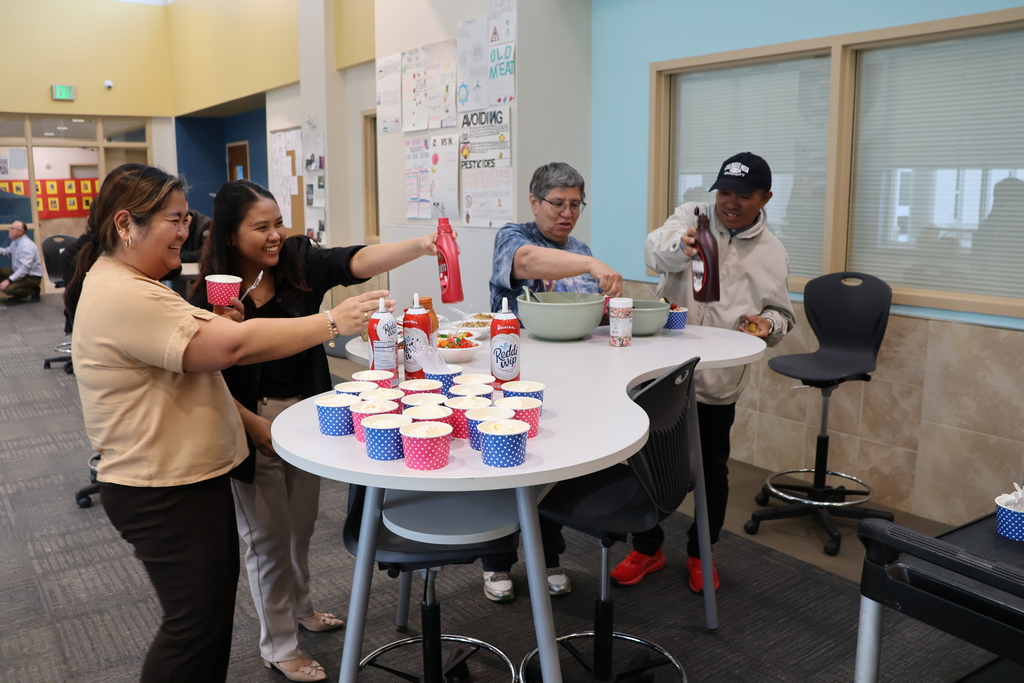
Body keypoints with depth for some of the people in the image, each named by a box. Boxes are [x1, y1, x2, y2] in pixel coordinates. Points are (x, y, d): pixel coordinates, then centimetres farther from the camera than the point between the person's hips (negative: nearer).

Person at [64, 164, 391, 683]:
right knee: (198, 623, 3)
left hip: (190, 475, 11)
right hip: (165, 492, -11)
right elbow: (234, 346, -31)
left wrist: (216, 325, -3)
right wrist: (332, 322, -25)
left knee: (215, 597, 21)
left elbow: (180, 352, 18)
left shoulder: (127, 285, 11)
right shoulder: (122, 298, -25)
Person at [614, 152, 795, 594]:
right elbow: (655, 250, -21)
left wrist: (767, 324, -13)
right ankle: (647, 549, 30)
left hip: (718, 380, 1)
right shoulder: (691, 217, -1)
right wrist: (679, 247, -44)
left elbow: (781, 315, 11)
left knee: (712, 469, 10)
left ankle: (700, 553, 34)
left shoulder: (772, 253, 5)